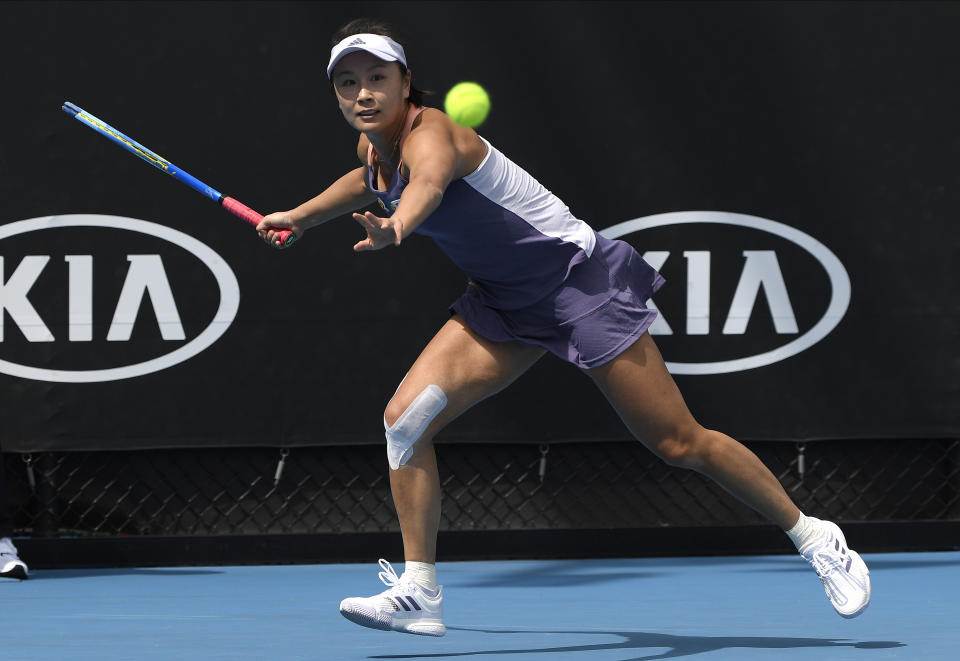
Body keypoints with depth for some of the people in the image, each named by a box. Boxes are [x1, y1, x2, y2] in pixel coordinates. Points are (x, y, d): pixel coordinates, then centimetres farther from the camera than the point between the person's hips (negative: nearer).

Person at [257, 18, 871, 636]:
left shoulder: (428, 134, -26)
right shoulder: (374, 148, -1)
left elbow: (429, 184, -53)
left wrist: (397, 227, -73)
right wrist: (300, 217, 25)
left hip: (579, 279, -8)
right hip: (506, 301, 8)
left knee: (679, 443, -3)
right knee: (405, 417, -8)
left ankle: (812, 536, 14)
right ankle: (420, 595, -2)